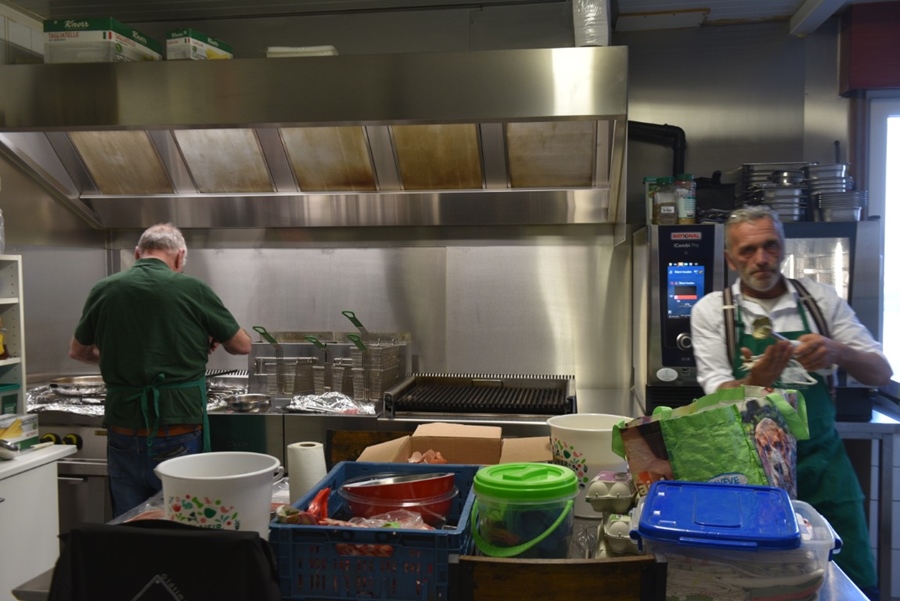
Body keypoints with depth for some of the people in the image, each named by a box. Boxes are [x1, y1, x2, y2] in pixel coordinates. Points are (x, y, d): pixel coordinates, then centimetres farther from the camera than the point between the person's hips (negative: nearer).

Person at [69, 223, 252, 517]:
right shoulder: (191, 289, -8)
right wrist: (208, 339, 21)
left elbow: (78, 351, 18)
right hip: (179, 435, -3)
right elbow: (242, 345, 3)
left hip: (123, 434, 3)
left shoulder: (104, 290, 2)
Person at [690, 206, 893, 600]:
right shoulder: (711, 311, -2)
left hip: (822, 462, 2)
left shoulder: (820, 299, 3)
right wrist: (755, 381, -29)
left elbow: (881, 374, 2)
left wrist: (838, 352, -20)